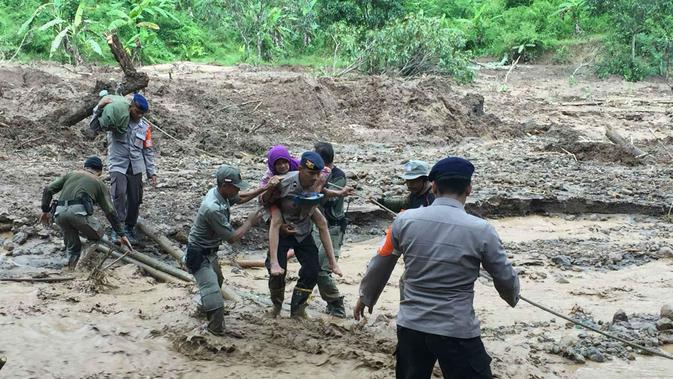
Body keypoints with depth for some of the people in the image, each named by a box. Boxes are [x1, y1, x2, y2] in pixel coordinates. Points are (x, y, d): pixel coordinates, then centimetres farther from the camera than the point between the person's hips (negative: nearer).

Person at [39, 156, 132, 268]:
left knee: (72, 247, 20)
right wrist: (121, 235, 17)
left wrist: (45, 211, 27)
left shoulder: (71, 174, 29)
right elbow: (110, 212, 15)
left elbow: (48, 189, 18)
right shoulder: (98, 182, 20)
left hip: (60, 213, 4)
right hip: (79, 211, -4)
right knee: (97, 234, 18)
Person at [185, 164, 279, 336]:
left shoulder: (219, 192, -8)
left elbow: (241, 198, 13)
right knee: (213, 291, -17)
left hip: (210, 251, 10)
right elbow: (232, 238, -25)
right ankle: (217, 332, -14)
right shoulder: (213, 209, -35)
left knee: (217, 281, 31)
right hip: (199, 255, -10)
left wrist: (265, 188, 2)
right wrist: (250, 222, -12)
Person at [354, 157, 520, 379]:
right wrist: (513, 298, 25)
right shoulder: (481, 230, -11)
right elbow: (505, 278, 2)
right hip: (457, 333, -4)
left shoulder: (405, 220, -3)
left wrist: (365, 298, 28)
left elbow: (380, 265, 10)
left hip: (410, 327, 4)